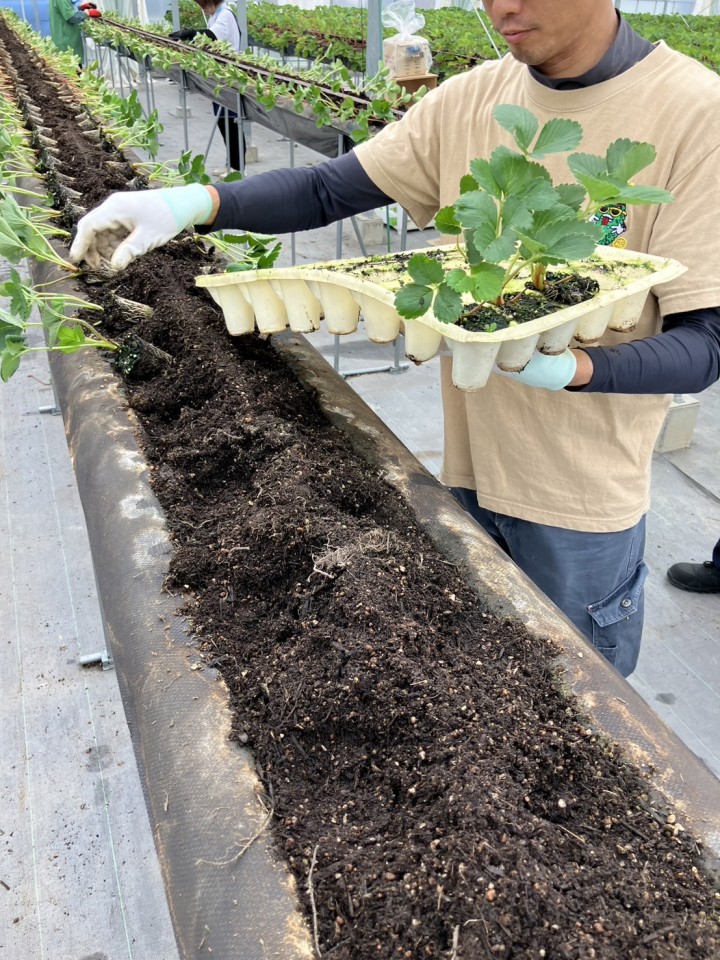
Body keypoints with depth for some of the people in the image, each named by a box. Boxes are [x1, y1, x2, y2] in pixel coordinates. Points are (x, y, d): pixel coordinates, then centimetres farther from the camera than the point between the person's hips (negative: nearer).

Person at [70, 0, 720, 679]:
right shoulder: (469, 100, -2)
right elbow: (328, 190, 0)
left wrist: (568, 369, -37)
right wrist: (196, 202, -17)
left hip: (581, 498, -4)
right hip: (468, 467, 4)